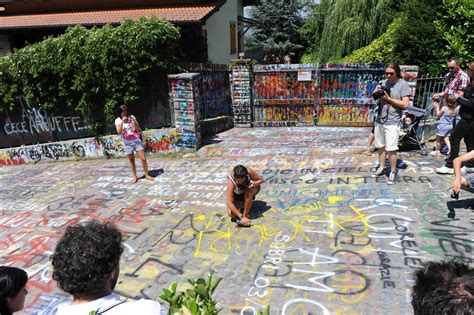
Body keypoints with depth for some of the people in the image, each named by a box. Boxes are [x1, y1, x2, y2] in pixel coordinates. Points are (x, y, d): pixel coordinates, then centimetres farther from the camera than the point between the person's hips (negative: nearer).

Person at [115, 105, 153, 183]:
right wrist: (122, 122, -26)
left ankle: (146, 175, 11)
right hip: (127, 143, 0)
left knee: (143, 158, -2)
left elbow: (139, 130, -4)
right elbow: (119, 132, -19)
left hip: (137, 141, 0)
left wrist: (134, 122, -19)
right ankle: (134, 176, 24)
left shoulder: (132, 117, -2)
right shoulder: (118, 120, -4)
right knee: (131, 160, 10)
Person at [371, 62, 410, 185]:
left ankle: (393, 172, 8)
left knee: (391, 149, -5)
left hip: (392, 122, -5)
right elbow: (374, 97, 15)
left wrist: (389, 98, -14)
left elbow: (405, 105, -11)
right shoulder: (383, 83, 8)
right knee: (381, 146, 13)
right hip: (379, 120, 5)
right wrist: (376, 91, -6)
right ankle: (381, 168, 27)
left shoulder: (403, 84, -5)